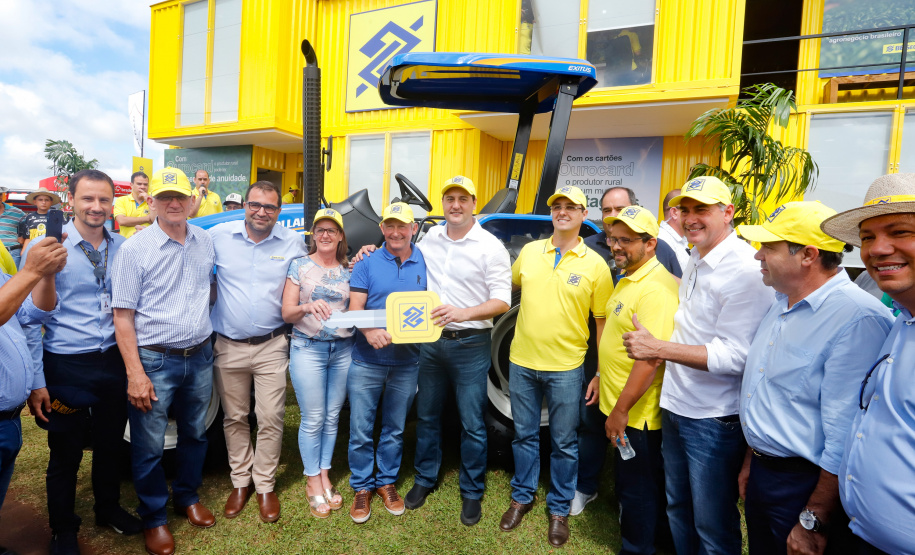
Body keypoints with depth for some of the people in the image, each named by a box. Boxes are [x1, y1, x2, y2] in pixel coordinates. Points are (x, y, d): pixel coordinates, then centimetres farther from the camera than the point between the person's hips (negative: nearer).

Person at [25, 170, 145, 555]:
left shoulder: (123, 248, 2)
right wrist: (35, 382, -11)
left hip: (113, 361, 4)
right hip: (66, 367, -3)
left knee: (111, 444, 18)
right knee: (66, 452, 13)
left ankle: (109, 508, 42)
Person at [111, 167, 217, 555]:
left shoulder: (206, 242, 3)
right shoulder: (134, 249, -10)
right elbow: (122, 316, -10)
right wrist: (135, 374, -14)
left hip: (199, 358, 4)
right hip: (155, 361, -4)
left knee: (195, 434, 18)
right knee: (149, 446, 8)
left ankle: (187, 497, 41)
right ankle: (154, 518, 29)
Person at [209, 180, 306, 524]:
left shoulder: (292, 242, -1)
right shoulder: (218, 236, -1)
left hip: (272, 346, -1)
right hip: (228, 346, 1)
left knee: (270, 420, 4)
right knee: (234, 418, 13)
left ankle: (265, 485, 22)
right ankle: (241, 481, 31)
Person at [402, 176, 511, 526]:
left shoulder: (490, 246, -9)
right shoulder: (429, 238, 6)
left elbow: (501, 301, -12)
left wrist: (462, 313, -27)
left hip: (470, 344, -4)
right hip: (430, 340, 5)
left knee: (472, 424, 6)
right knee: (427, 415, 17)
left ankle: (472, 493, 25)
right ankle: (425, 478, 37)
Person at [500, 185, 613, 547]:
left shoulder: (595, 265, -6)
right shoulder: (529, 252, 2)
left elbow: (603, 323, -3)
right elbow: (510, 284, 21)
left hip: (565, 368, -2)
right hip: (521, 363, 3)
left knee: (564, 443, 11)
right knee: (524, 435, 17)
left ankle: (559, 509, 31)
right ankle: (522, 497, 37)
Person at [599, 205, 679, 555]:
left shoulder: (656, 289, -24)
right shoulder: (628, 280, 9)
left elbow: (651, 359, -29)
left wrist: (621, 410, -24)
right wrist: (603, 377, 19)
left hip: (636, 414, -10)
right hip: (619, 406, 10)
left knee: (635, 489, 9)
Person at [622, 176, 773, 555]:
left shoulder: (745, 270, -18)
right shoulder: (694, 262, 10)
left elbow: (735, 356, -24)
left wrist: (658, 348, -24)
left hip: (714, 420, -8)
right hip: (675, 408, 8)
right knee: (678, 509, 23)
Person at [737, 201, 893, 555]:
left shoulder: (857, 319, -24)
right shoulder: (783, 304, 5)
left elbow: (844, 438, -25)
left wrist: (813, 523, -19)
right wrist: (751, 462, 16)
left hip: (804, 486, -8)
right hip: (762, 470, 8)